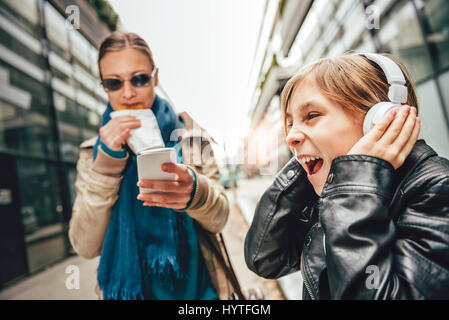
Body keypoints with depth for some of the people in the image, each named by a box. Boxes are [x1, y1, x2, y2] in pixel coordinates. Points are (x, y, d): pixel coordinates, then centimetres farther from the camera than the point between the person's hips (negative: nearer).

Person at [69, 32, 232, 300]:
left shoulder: (190, 135, -7)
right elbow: (86, 247, -13)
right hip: (128, 287, 1)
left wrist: (194, 192, -33)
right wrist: (107, 162, -22)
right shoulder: (94, 152, -5)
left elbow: (219, 218, -12)